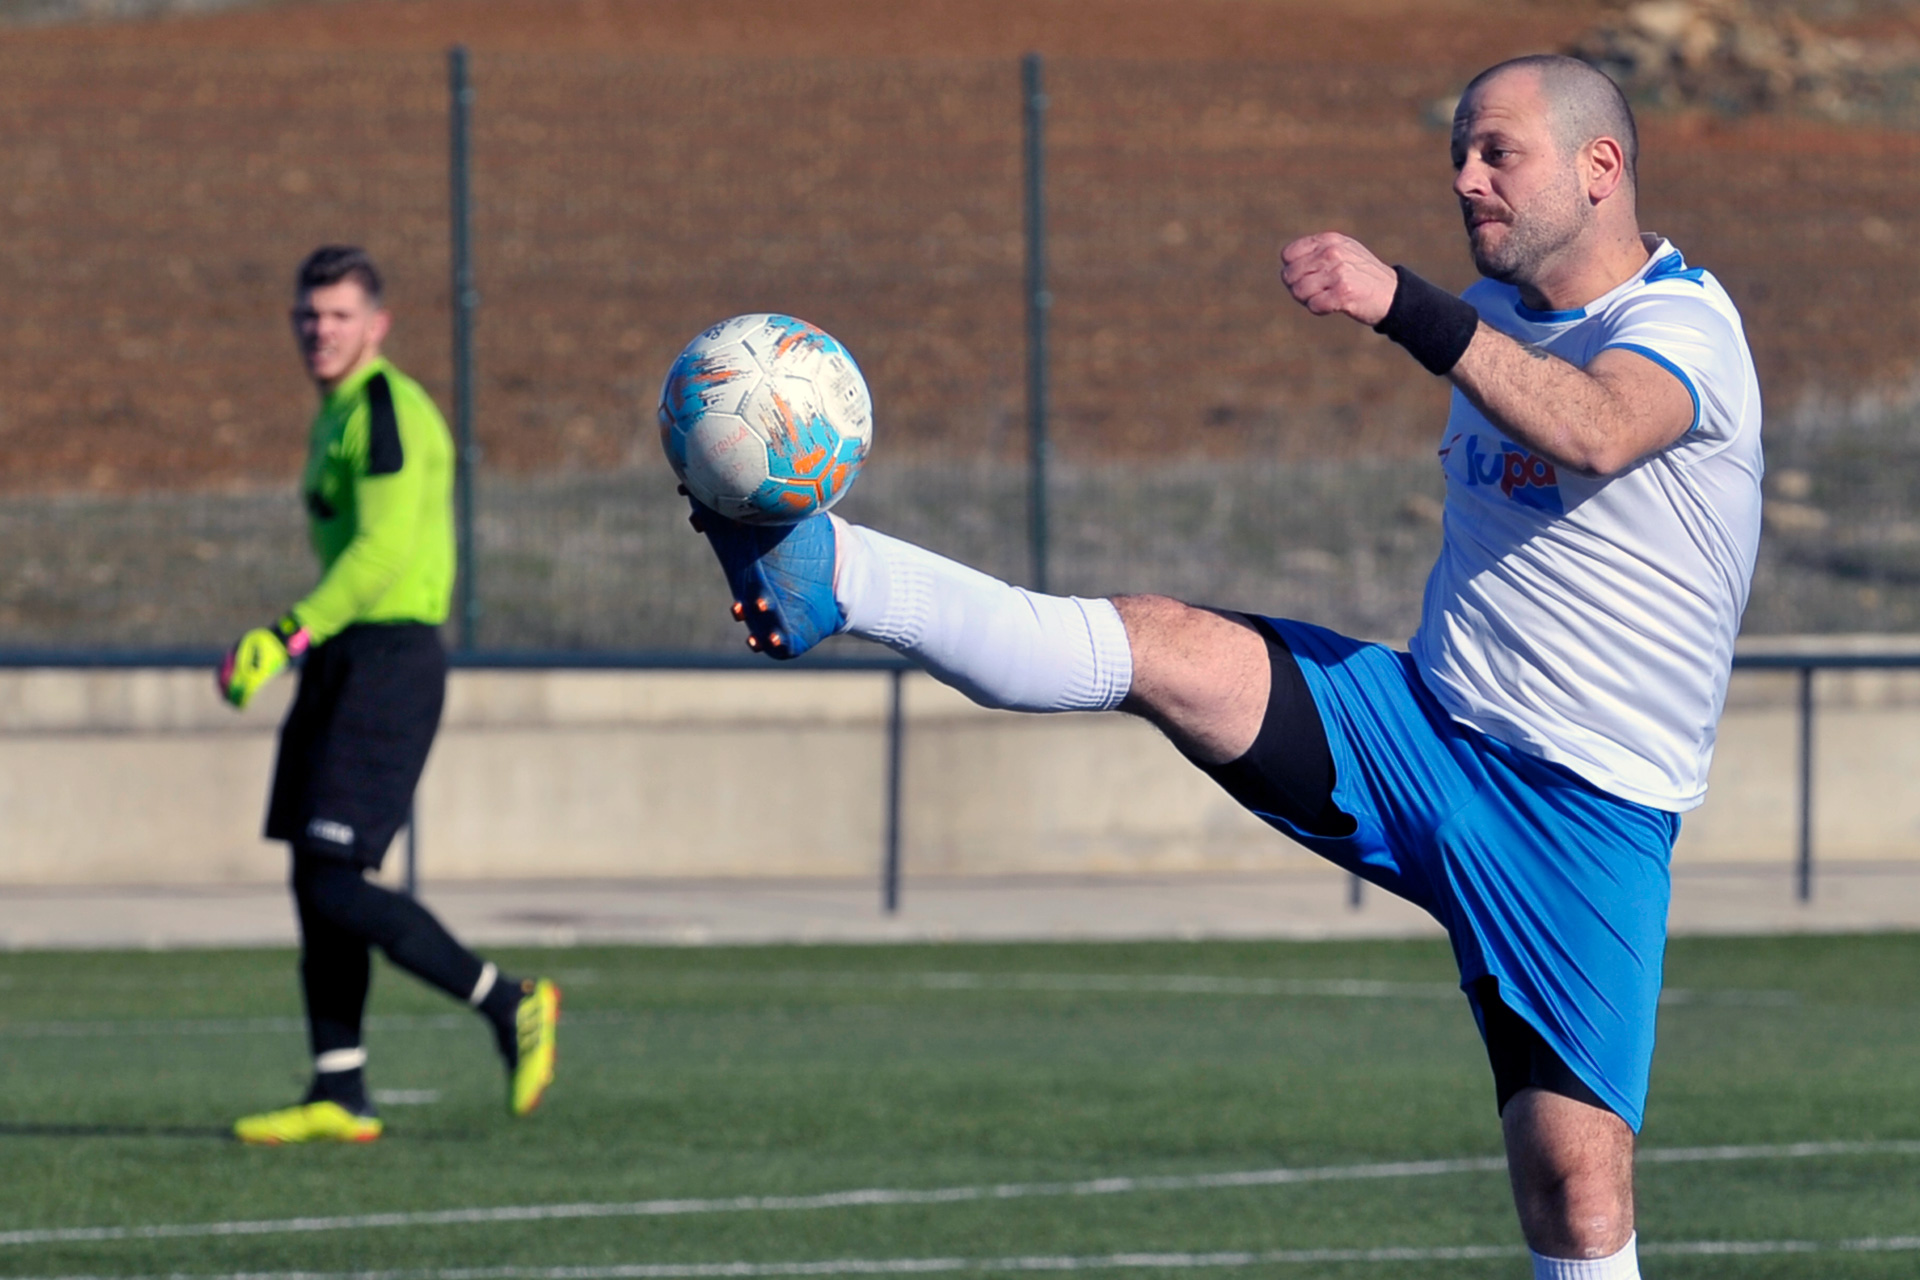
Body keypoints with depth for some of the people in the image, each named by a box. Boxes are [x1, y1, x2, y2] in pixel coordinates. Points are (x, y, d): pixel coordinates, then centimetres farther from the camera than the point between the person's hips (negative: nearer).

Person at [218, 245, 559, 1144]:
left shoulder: (386, 409, -12)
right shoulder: (338, 416, 19)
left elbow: (382, 552, -22)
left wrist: (283, 638, -26)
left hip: (386, 659, -10)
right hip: (344, 665, 10)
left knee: (335, 884, -14)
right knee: (315, 884, 6)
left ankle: (510, 1005, -3)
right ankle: (339, 1097, 8)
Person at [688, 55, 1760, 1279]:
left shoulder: (1683, 325, -12)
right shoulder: (1494, 316, 13)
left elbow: (1594, 434, -37)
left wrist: (1401, 305, -49)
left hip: (1585, 816, -6)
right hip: (1414, 733, 6)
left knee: (1578, 1177, -14)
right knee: (1159, 643, -17)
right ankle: (828, 572, -30)